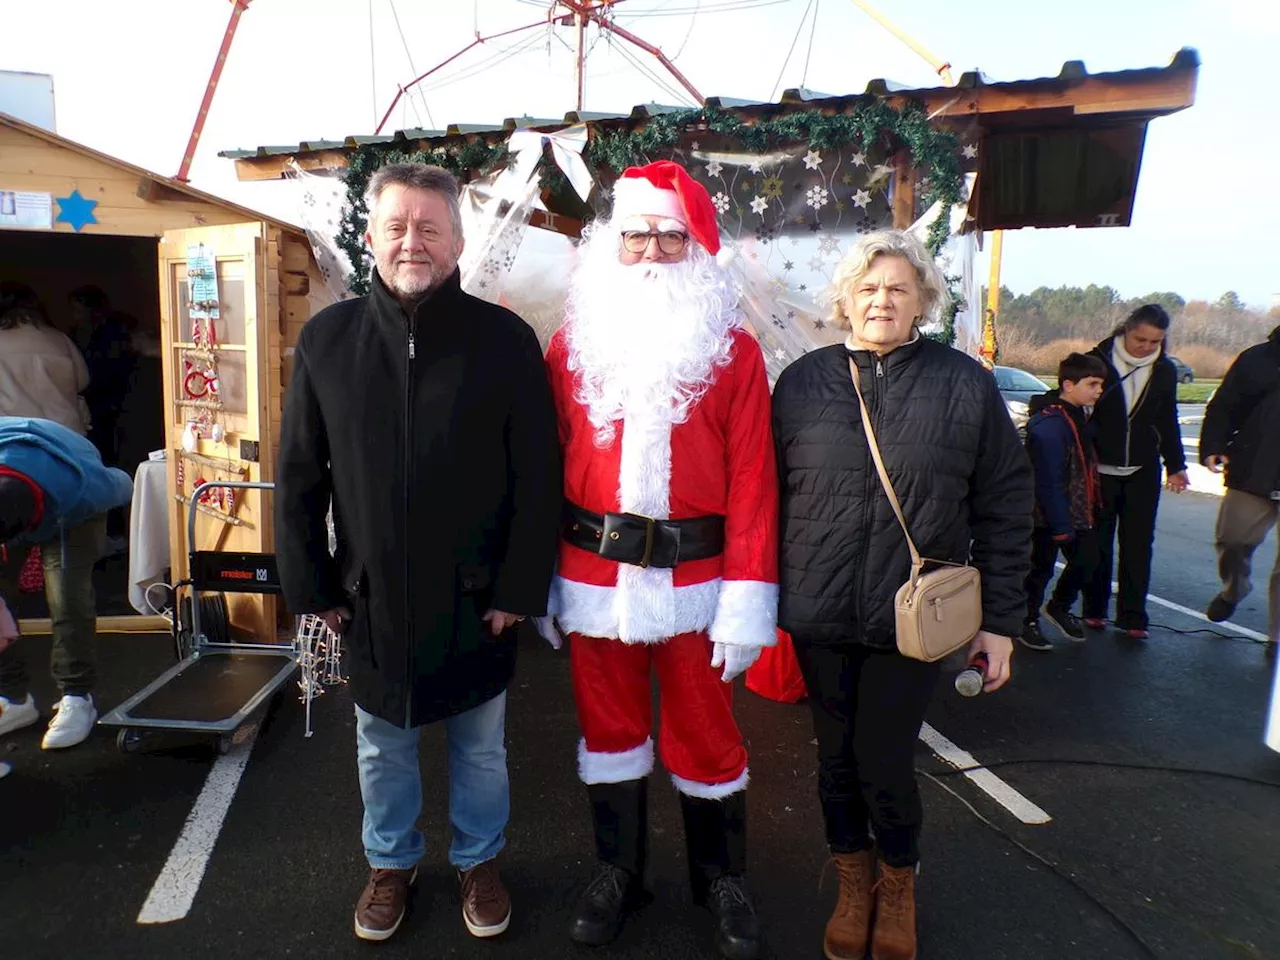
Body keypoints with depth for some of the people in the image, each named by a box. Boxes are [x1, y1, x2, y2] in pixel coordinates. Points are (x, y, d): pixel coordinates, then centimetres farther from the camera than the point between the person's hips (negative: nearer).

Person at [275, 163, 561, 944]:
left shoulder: (505, 339, -9)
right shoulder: (327, 339, -2)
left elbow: (538, 478, -9)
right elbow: (299, 479, 2)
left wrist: (519, 588, -10)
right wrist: (313, 587, 1)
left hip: (475, 596, -2)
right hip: (371, 595, 2)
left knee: (480, 746, 18)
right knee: (383, 748, 21)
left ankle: (480, 861, 43)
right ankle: (391, 863, 46)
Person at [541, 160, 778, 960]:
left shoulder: (733, 351, -3)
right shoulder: (571, 346, 3)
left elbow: (752, 481, -7)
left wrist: (747, 601, -11)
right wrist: (540, 579, 4)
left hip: (694, 578, -1)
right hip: (593, 575, 2)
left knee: (705, 736, 12)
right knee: (610, 728, 16)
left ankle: (723, 879, 36)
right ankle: (618, 871, 39)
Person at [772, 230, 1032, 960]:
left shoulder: (966, 385, -1)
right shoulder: (804, 381, 1)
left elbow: (1004, 507, 1)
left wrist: (1000, 619, 0)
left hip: (914, 619, -1)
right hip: (819, 618, 2)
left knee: (886, 763, 6)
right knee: (838, 758, 14)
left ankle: (899, 880, 38)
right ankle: (854, 879, 41)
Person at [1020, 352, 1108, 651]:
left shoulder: (1075, 415, 8)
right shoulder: (1049, 425, -24)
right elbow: (1048, 482, -26)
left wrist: (1089, 511, 15)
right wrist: (1061, 526, -23)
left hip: (1075, 513, 9)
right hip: (1048, 515, -9)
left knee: (1087, 558, 14)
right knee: (1041, 568, 5)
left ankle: (1059, 607, 35)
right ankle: (1027, 622, 23)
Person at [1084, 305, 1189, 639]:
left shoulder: (1165, 370, 5)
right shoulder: (1099, 360, -6)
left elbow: (1168, 421, 15)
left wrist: (1175, 465, 12)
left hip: (1143, 472, 3)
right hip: (1100, 469, -3)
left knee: (1138, 545, 4)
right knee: (1098, 542, 7)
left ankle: (1132, 616, 10)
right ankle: (1094, 609, 18)